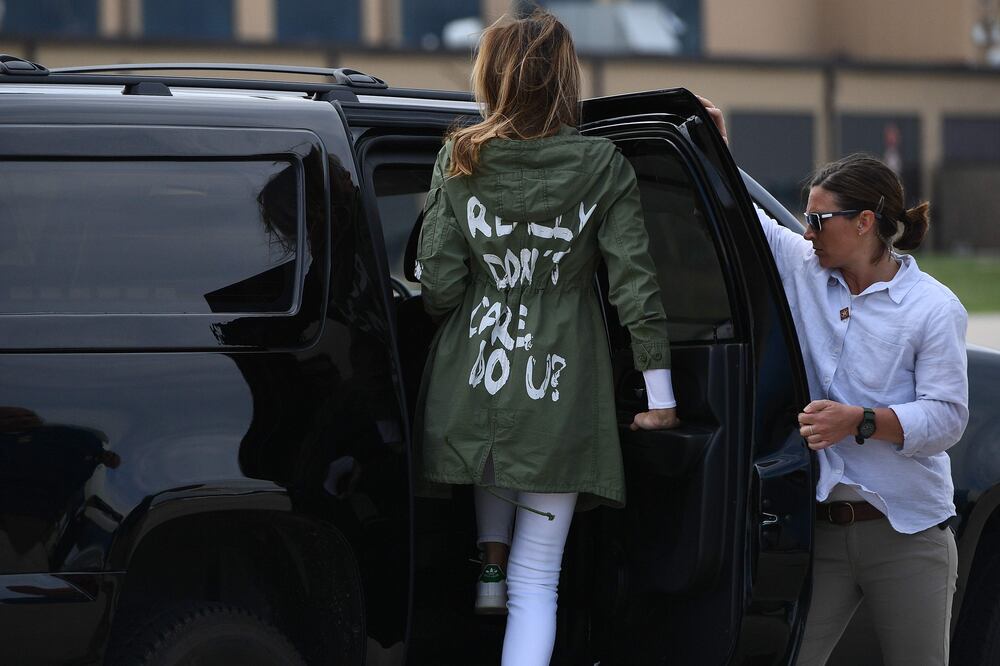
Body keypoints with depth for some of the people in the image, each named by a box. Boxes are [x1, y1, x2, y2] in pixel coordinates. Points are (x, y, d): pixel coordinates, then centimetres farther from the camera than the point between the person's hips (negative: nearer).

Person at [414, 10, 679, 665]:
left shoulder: (461, 161, -1)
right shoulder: (604, 167, -3)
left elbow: (437, 285, -3)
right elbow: (636, 285, -5)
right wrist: (660, 394, 1)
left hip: (470, 387, 2)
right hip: (559, 394, -2)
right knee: (536, 579, 1)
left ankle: (491, 561, 29)